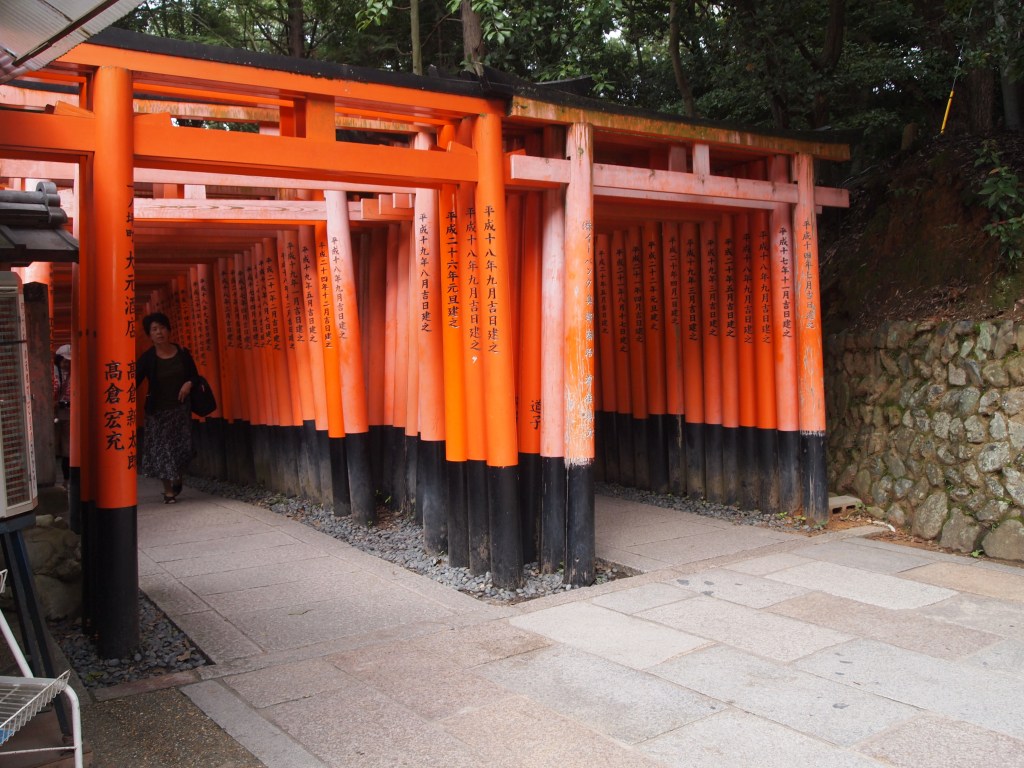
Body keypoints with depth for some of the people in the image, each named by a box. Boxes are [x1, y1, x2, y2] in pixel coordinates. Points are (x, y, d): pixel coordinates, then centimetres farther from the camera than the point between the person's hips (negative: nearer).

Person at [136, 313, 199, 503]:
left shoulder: (182, 353, 0)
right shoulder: (147, 358, -6)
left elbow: (195, 376, 10)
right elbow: (135, 380, -12)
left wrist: (189, 384, -12)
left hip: (180, 408, 1)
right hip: (158, 411, -1)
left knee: (182, 448, 1)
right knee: (161, 448, -2)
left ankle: (177, 479, 30)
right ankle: (169, 491, 7)